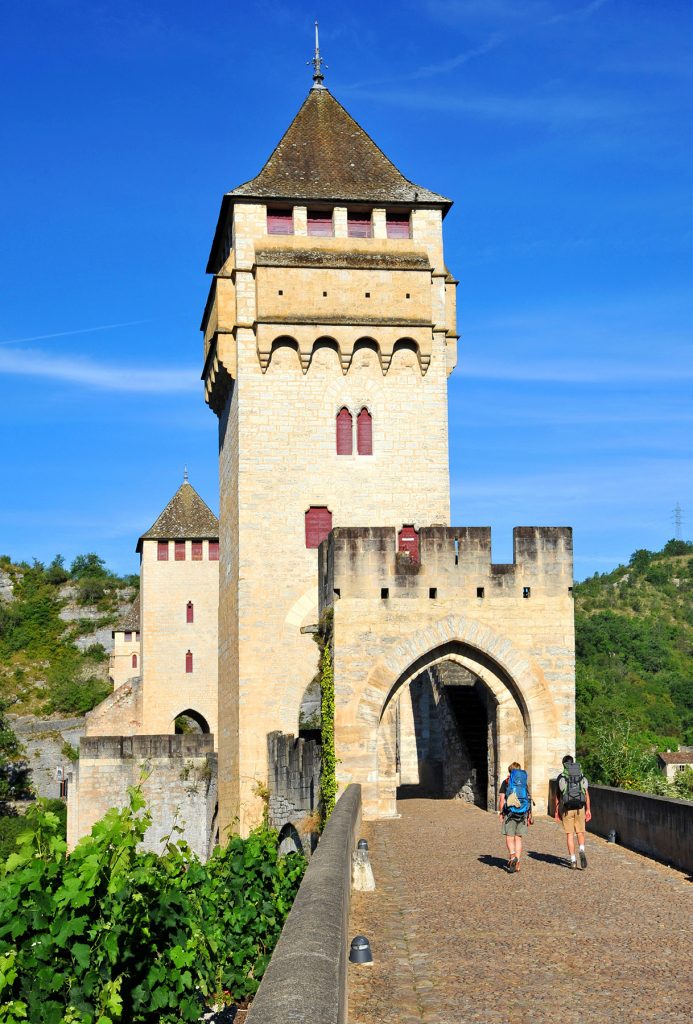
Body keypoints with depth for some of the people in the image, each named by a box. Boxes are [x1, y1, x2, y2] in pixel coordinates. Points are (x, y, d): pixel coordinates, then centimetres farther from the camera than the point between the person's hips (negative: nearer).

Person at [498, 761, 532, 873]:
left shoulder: (506, 782, 0)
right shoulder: (524, 783, 9)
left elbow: (501, 798, -5)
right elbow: (529, 799, 8)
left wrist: (500, 812, 3)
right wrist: (529, 815, 14)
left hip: (510, 812, -3)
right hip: (522, 813, 3)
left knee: (509, 837, 1)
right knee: (518, 838, 9)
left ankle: (512, 856, -23)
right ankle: (517, 862, 6)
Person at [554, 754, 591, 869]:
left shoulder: (561, 777, 1)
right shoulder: (582, 776, 7)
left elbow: (557, 796, 2)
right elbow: (586, 794, 3)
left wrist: (556, 811, 10)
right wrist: (588, 810, 5)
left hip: (567, 809, -1)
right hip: (580, 808, 1)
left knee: (570, 835, 5)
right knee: (580, 833, 11)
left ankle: (573, 860, 1)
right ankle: (582, 851, -17)